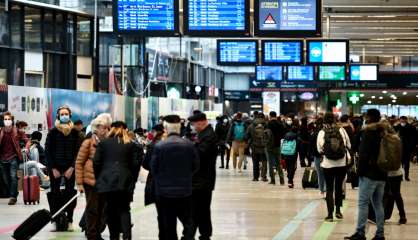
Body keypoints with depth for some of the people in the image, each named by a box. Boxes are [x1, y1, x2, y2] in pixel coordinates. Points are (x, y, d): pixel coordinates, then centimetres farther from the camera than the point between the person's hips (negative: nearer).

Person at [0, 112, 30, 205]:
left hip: (13, 158, -3)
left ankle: (13, 197, -8)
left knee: (13, 176, -13)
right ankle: (12, 195, 25)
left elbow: (26, 140, 3)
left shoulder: (17, 132, -3)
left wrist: (26, 148, -14)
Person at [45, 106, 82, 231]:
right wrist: (53, 168, -8)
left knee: (70, 194, 0)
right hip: (55, 168, 0)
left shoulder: (75, 132, 2)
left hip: (70, 168, 1)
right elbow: (48, 150, -1)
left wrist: (72, 167, -9)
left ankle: (69, 221, 4)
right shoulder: (53, 132, 0)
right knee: (55, 194, 0)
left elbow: (78, 151, 0)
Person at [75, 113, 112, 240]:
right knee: (92, 208, 0)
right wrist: (79, 183, -6)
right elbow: (79, 163, -2)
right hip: (91, 180, -4)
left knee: (103, 209, 7)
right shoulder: (89, 142, -5)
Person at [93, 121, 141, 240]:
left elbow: (96, 162, 3)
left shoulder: (103, 143, 7)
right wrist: (133, 180, 12)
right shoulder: (131, 145, 8)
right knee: (124, 209, 3)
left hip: (106, 182, 0)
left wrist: (98, 178, 13)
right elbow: (135, 164, 4)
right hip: (125, 182, 0)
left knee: (111, 210, 8)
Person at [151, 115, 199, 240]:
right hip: (185, 191, 2)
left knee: (168, 226, 8)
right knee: (187, 221, 15)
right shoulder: (189, 145, -8)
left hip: (164, 191, -1)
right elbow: (195, 166, 1)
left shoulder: (159, 146, -14)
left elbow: (153, 169, -6)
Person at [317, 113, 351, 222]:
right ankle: (338, 210, 15)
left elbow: (319, 149, -2)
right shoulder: (341, 130, -8)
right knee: (339, 186, 18)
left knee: (329, 188, 8)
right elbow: (349, 145, -1)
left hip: (327, 164, -1)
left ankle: (330, 214, 4)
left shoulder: (321, 133, -8)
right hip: (342, 164, 1)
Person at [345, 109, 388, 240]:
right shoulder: (384, 133, 10)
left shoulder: (368, 132, -12)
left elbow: (363, 154, -16)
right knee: (378, 204, 10)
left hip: (369, 173, -7)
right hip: (382, 174, 7)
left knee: (363, 203, -5)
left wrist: (360, 170, -10)